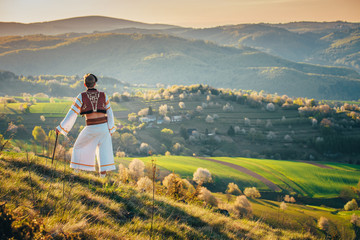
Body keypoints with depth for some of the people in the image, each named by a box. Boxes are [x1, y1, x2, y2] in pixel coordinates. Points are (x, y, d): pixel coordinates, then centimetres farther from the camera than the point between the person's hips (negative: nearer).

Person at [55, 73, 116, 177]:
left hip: (91, 128, -1)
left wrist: (61, 127, 1)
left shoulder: (81, 96, -5)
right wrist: (110, 129, 16)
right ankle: (103, 171, 2)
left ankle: (77, 169, 17)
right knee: (103, 148, 13)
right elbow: (109, 113, 6)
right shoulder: (103, 96, 1)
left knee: (81, 146, 19)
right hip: (103, 126, 2)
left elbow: (72, 114, -6)